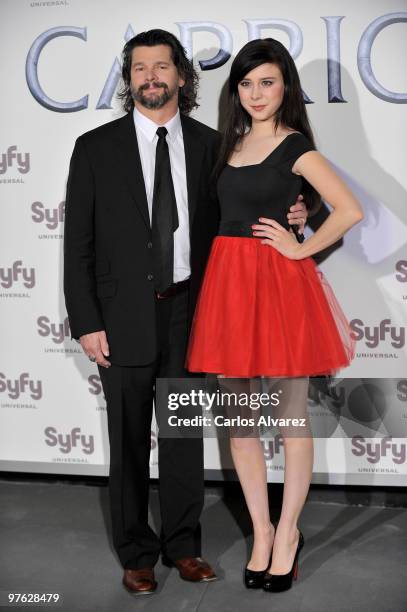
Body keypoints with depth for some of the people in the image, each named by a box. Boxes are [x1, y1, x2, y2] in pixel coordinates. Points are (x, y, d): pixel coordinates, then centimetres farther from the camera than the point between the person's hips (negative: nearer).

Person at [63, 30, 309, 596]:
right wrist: (86, 323, -7)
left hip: (189, 312, 2)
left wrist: (287, 216, -7)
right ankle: (136, 552, 28)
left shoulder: (209, 144, 5)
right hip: (124, 316, -1)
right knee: (129, 441, 10)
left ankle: (183, 543, 31)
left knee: (186, 435, 12)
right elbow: (78, 243, -2)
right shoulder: (96, 147, 0)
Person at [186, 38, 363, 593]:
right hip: (230, 279, 6)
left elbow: (350, 211, -11)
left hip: (279, 282, -6)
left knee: (291, 417, 5)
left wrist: (301, 249, -7)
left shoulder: (296, 148, -3)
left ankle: (287, 534, 20)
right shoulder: (232, 143, 14)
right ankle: (261, 533, 23)